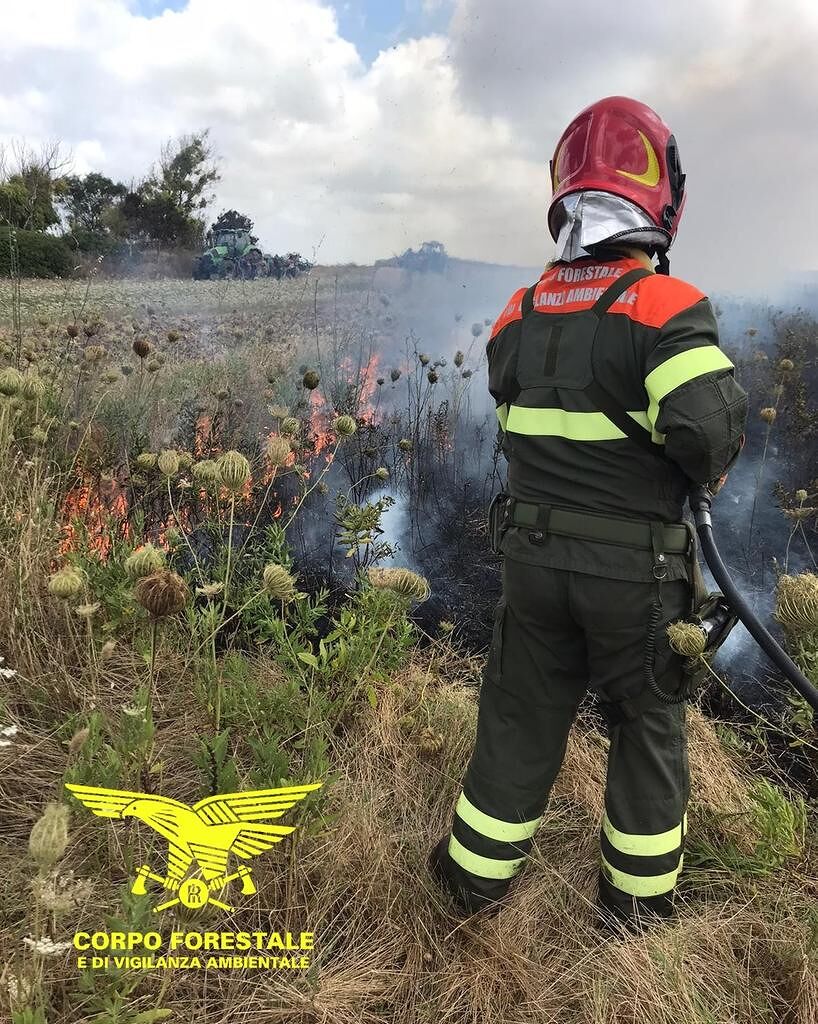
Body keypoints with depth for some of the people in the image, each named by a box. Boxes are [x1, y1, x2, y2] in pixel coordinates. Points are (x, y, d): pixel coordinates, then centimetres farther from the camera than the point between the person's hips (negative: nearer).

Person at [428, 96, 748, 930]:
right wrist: (711, 469, -3)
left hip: (534, 554, 4)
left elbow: (518, 429, 8)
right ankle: (638, 890, 34)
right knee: (647, 723, 18)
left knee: (519, 716, 18)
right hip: (637, 567, -3)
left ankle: (478, 873, 34)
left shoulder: (517, 315, 2)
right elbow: (708, 428, -24)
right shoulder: (666, 306, -14)